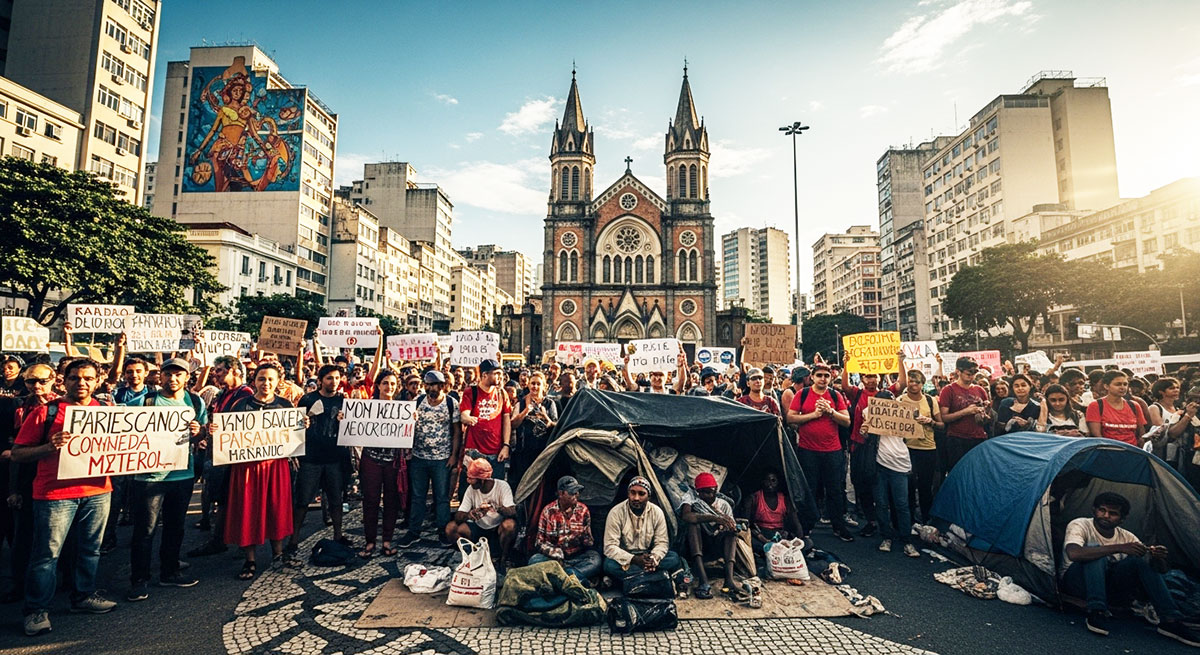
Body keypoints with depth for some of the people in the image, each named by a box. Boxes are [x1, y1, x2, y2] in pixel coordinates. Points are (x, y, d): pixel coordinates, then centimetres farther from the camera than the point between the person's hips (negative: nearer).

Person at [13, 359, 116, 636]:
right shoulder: (45, 412, -2)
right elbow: (17, 453, -3)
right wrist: (49, 447, -21)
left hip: (97, 491, 3)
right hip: (55, 494, -3)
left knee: (91, 549, 14)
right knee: (47, 554, 3)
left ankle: (84, 595, 30)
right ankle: (37, 610, 18)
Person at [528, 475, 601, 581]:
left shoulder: (583, 510, 1)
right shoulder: (548, 511, -2)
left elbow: (589, 544, 5)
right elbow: (539, 542, -2)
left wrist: (586, 538, -19)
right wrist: (556, 553, -18)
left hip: (577, 558, 0)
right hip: (554, 558, 0)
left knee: (595, 558, -29)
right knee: (534, 560, -30)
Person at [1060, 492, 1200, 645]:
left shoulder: (1127, 537, 1)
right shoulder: (1079, 525, -16)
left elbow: (1161, 570, -1)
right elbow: (1074, 553, -37)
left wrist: (1159, 558, -27)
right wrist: (1118, 548, -39)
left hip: (1108, 584, 5)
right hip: (1076, 581, -5)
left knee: (1142, 558, -16)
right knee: (1096, 553, -33)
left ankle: (1170, 621, -14)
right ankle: (1096, 613, -33)